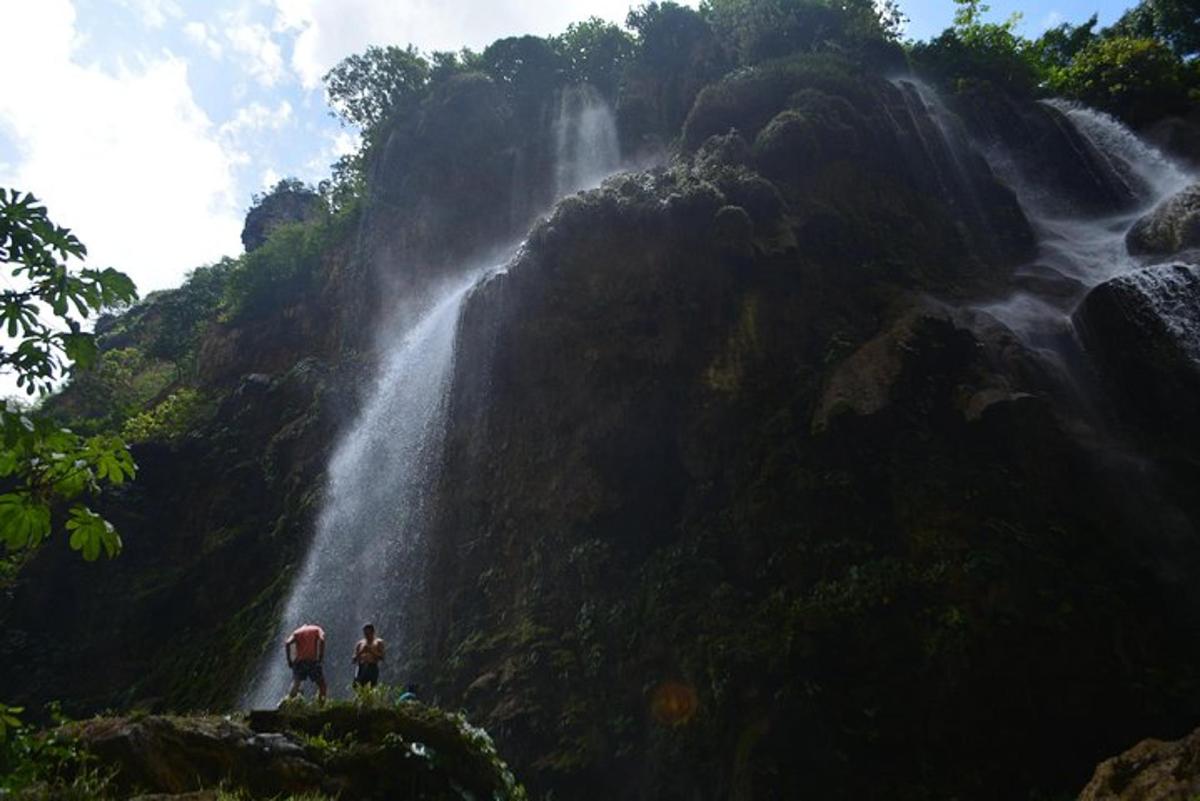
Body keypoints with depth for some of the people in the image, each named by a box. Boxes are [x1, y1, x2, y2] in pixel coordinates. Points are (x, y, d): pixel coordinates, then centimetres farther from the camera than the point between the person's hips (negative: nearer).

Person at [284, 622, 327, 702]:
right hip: (313, 661, -2)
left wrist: (289, 660, 2)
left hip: (299, 662, 2)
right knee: (321, 684, 9)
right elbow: (322, 640, -8)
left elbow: (287, 643, 1)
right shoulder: (317, 629, 14)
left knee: (295, 684, 1)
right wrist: (321, 657, -6)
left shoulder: (298, 631, 19)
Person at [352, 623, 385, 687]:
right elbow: (353, 660, 11)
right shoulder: (360, 643, 16)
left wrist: (371, 651, -11)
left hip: (373, 668, -2)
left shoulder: (378, 642, 9)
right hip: (361, 668, 2)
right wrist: (361, 651, -5)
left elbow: (381, 657, -1)